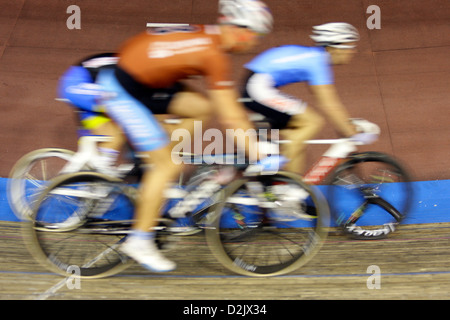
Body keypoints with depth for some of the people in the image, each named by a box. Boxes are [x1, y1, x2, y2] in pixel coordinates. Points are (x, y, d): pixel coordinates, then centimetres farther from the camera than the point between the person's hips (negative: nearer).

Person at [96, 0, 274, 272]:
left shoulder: (207, 36, 7)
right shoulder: (214, 54, -20)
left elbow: (230, 100, 18)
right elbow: (230, 118, -18)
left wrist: (252, 129, 23)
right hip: (123, 91, -9)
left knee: (203, 107, 6)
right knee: (166, 165, -5)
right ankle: (140, 242, 7)